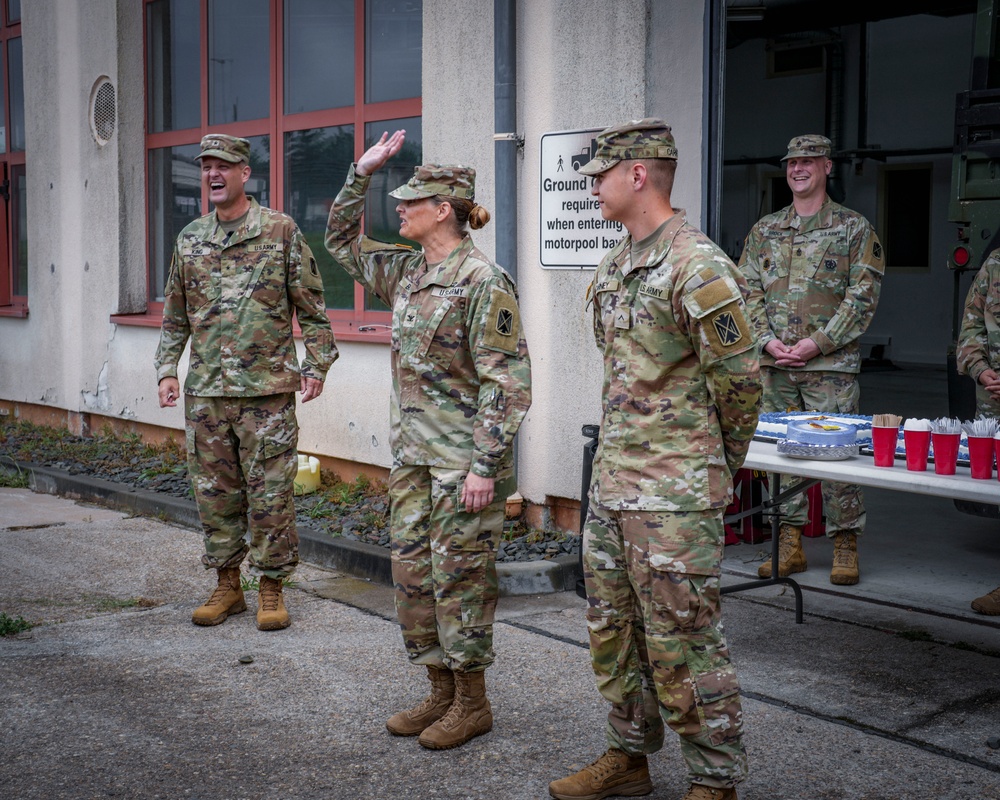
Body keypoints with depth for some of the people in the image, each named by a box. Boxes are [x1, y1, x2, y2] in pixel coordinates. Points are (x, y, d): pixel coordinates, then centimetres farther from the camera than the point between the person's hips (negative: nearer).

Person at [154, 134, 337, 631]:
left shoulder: (281, 231, 0)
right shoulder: (189, 240, 11)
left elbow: (311, 307, 2)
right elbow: (175, 315, 17)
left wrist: (316, 366, -3)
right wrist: (167, 370, 9)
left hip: (267, 389, -4)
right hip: (206, 391, 4)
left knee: (270, 493, -1)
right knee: (214, 491, 9)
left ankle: (271, 590, 11)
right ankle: (227, 586, 21)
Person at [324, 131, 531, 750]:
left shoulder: (483, 282, -15)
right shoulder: (406, 271, 9)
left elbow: (508, 382, -18)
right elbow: (343, 242, 25)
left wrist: (484, 467, -21)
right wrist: (362, 172, 13)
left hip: (464, 459, -8)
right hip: (413, 453, 9)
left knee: (460, 577, 1)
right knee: (412, 573, 12)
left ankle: (473, 703, 16)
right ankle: (442, 692, 26)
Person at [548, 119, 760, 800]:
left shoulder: (697, 266, -16)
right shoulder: (617, 266, 12)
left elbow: (739, 379, -13)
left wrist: (722, 465, 0)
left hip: (675, 490, -9)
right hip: (613, 478, 9)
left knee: (682, 642, -2)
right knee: (613, 628, 17)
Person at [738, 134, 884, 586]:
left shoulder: (853, 228, 2)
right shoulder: (764, 230, 14)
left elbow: (863, 294, -4)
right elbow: (749, 290, 11)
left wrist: (818, 343, -13)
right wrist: (767, 340, -5)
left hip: (831, 363, -4)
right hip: (774, 363, 4)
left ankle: (845, 546, 7)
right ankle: (789, 545, 14)